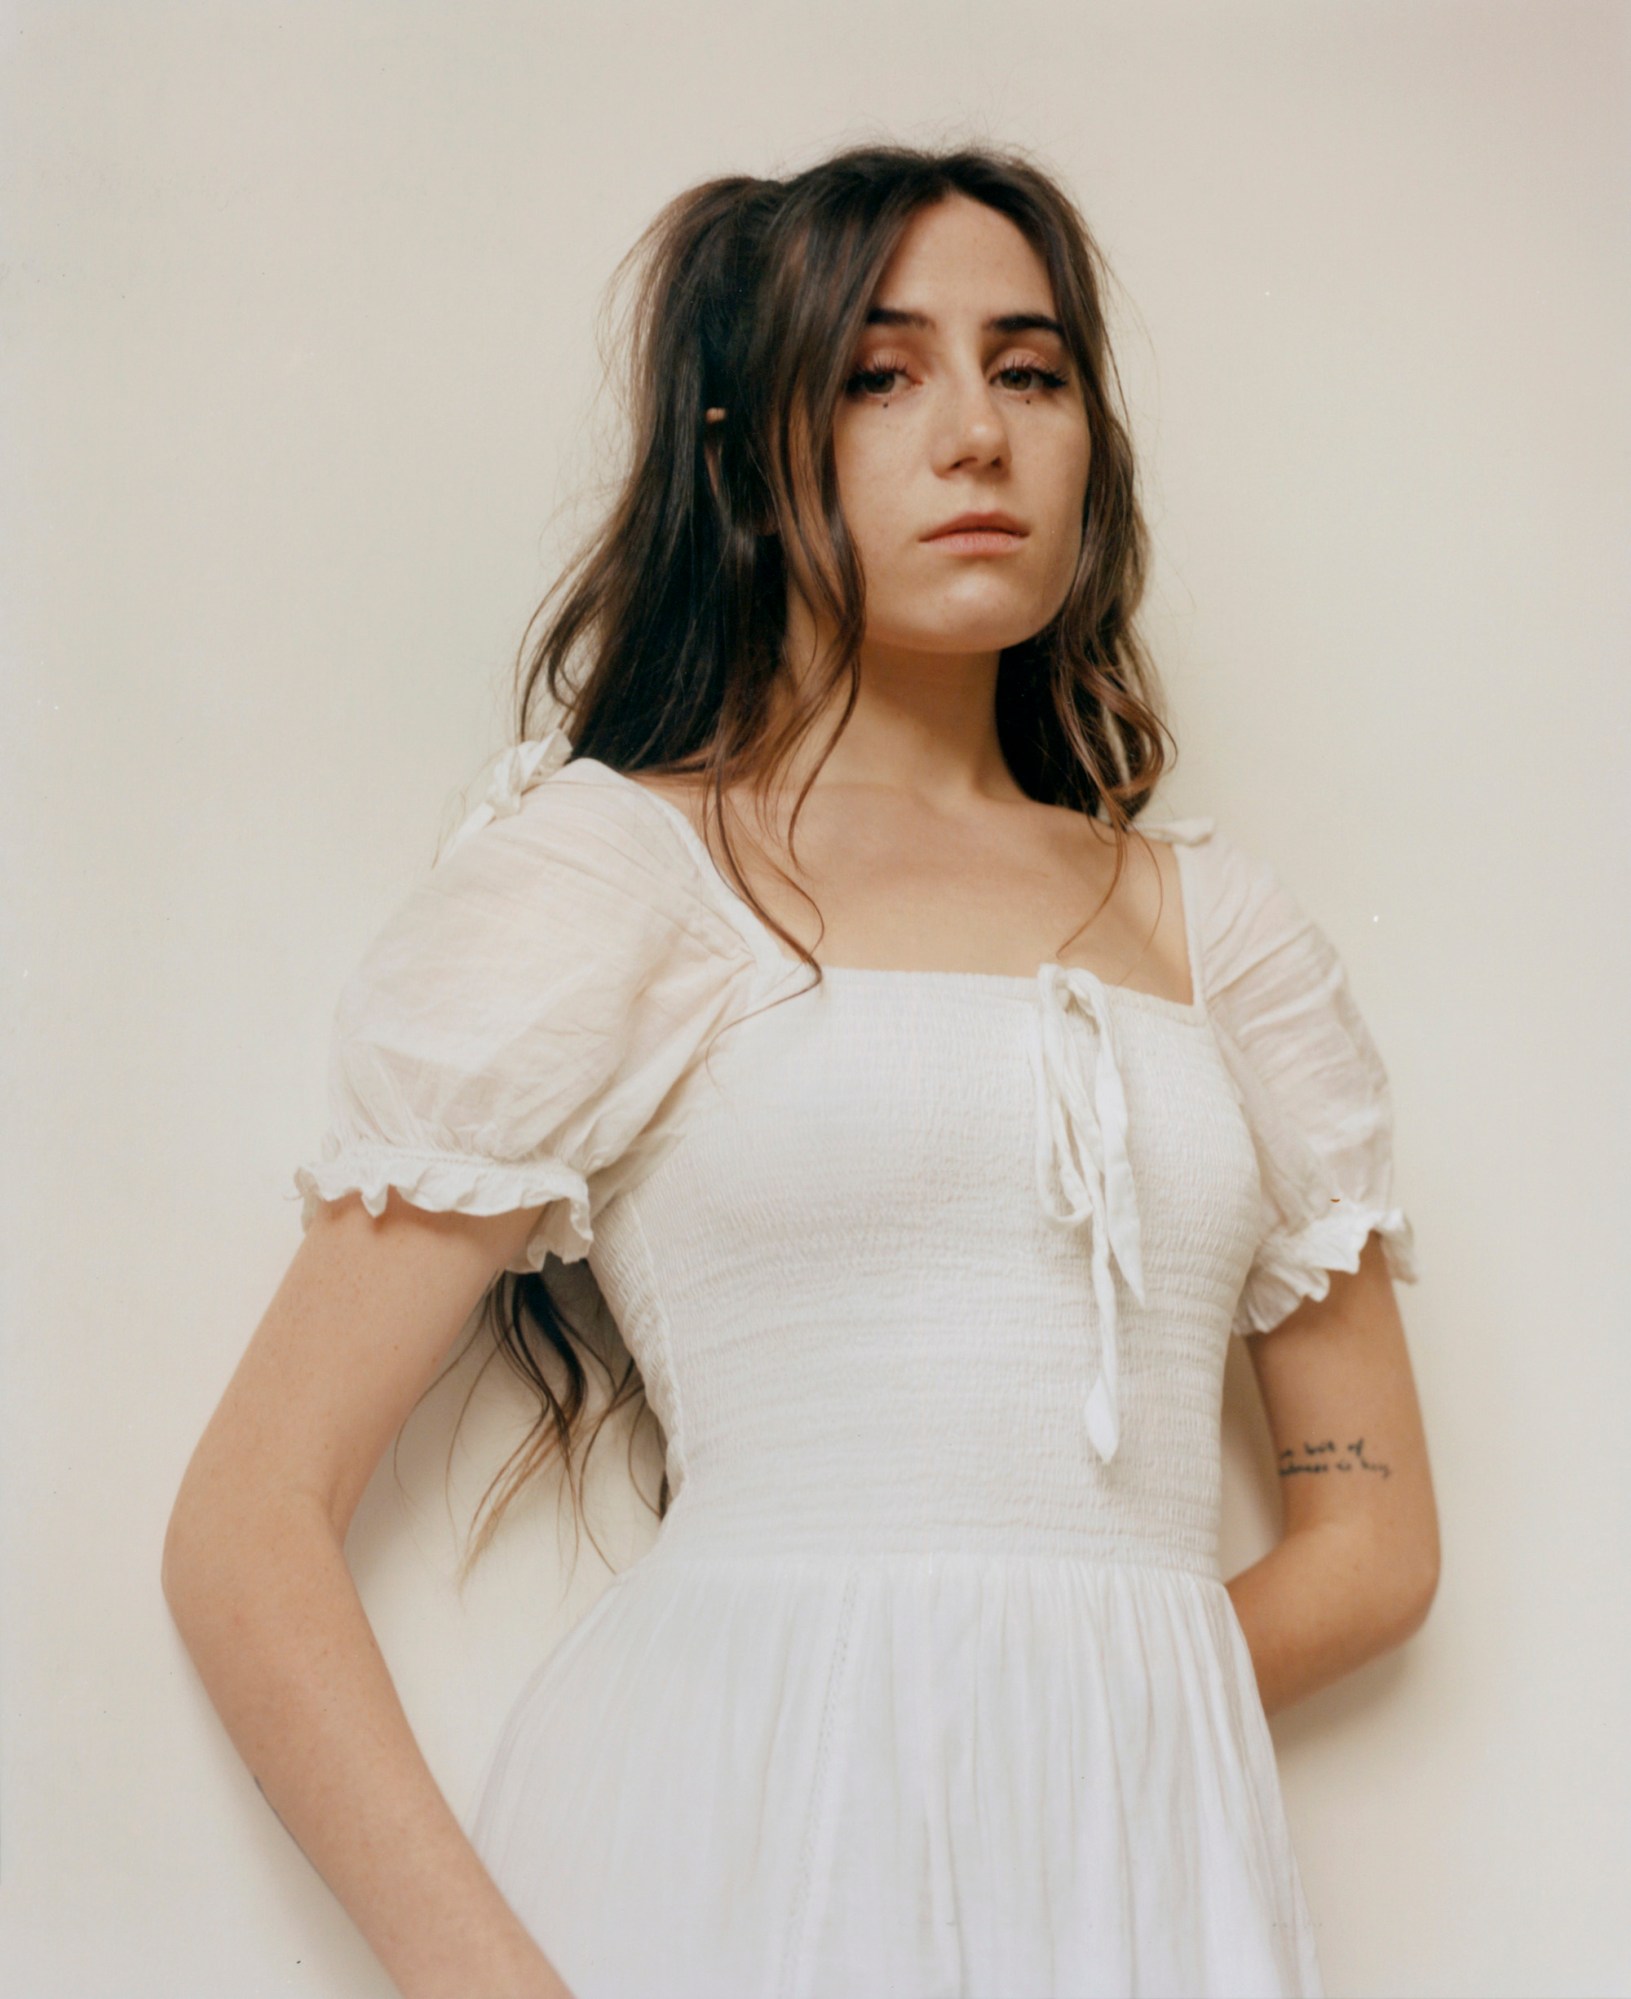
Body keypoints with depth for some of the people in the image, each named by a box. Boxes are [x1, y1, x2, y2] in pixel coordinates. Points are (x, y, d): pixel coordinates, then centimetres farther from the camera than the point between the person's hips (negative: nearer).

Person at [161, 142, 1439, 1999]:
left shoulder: (1214, 917, 14)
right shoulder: (609, 862, 2)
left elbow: (1374, 1531, 17)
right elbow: (248, 1524, -3)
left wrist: (1091, 1692, 0)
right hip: (732, 1849, -3)